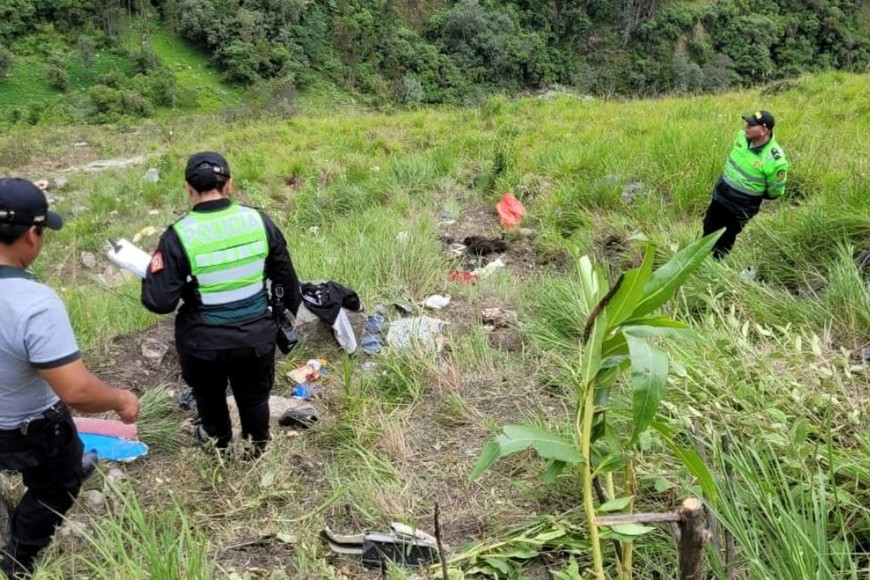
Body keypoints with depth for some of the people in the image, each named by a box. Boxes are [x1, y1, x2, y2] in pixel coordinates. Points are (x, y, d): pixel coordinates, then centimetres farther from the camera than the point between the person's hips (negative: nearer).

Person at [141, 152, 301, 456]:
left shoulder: (179, 236, -19)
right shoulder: (260, 221, -10)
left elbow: (159, 302, -18)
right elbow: (286, 278, 1)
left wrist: (148, 271, 3)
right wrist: (289, 311, 19)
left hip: (205, 341, -2)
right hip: (256, 334, 2)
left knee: (210, 394, 28)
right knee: (254, 394, 26)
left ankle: (218, 440, 53)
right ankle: (258, 445, 48)